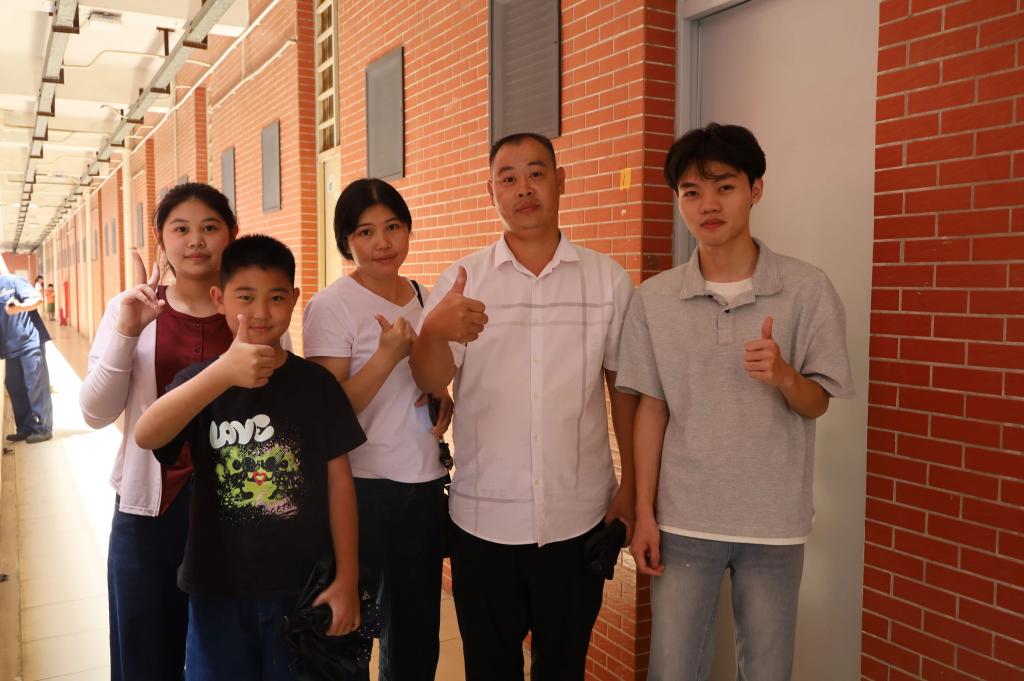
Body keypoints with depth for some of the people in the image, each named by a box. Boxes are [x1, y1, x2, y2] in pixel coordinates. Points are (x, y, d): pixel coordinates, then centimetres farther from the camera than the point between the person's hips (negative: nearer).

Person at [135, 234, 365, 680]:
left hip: (302, 586, 0)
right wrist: (223, 372, -41)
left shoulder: (316, 383, -4)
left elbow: (339, 480, -2)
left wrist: (347, 578, -3)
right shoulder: (199, 379, -4)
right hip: (218, 588, 0)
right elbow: (145, 436, -25)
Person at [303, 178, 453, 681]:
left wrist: (445, 397, -1)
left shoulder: (428, 299, 7)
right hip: (362, 491, -5)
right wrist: (389, 353, -26)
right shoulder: (330, 306, -11)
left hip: (426, 487, 6)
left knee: (417, 634, 17)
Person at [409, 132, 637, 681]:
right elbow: (431, 383, -9)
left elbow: (625, 387, 5)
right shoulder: (461, 281, 0)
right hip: (483, 517, 0)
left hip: (578, 516, 0)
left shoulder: (608, 279, 1)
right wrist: (433, 332, -30)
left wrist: (631, 486, 3)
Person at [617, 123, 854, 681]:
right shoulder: (653, 298, -2)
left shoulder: (808, 289, -6)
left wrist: (783, 374, -23)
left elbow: (817, 404, 0)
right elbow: (651, 409, 2)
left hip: (775, 523, 0)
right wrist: (644, 512, 0)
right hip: (683, 521, 1)